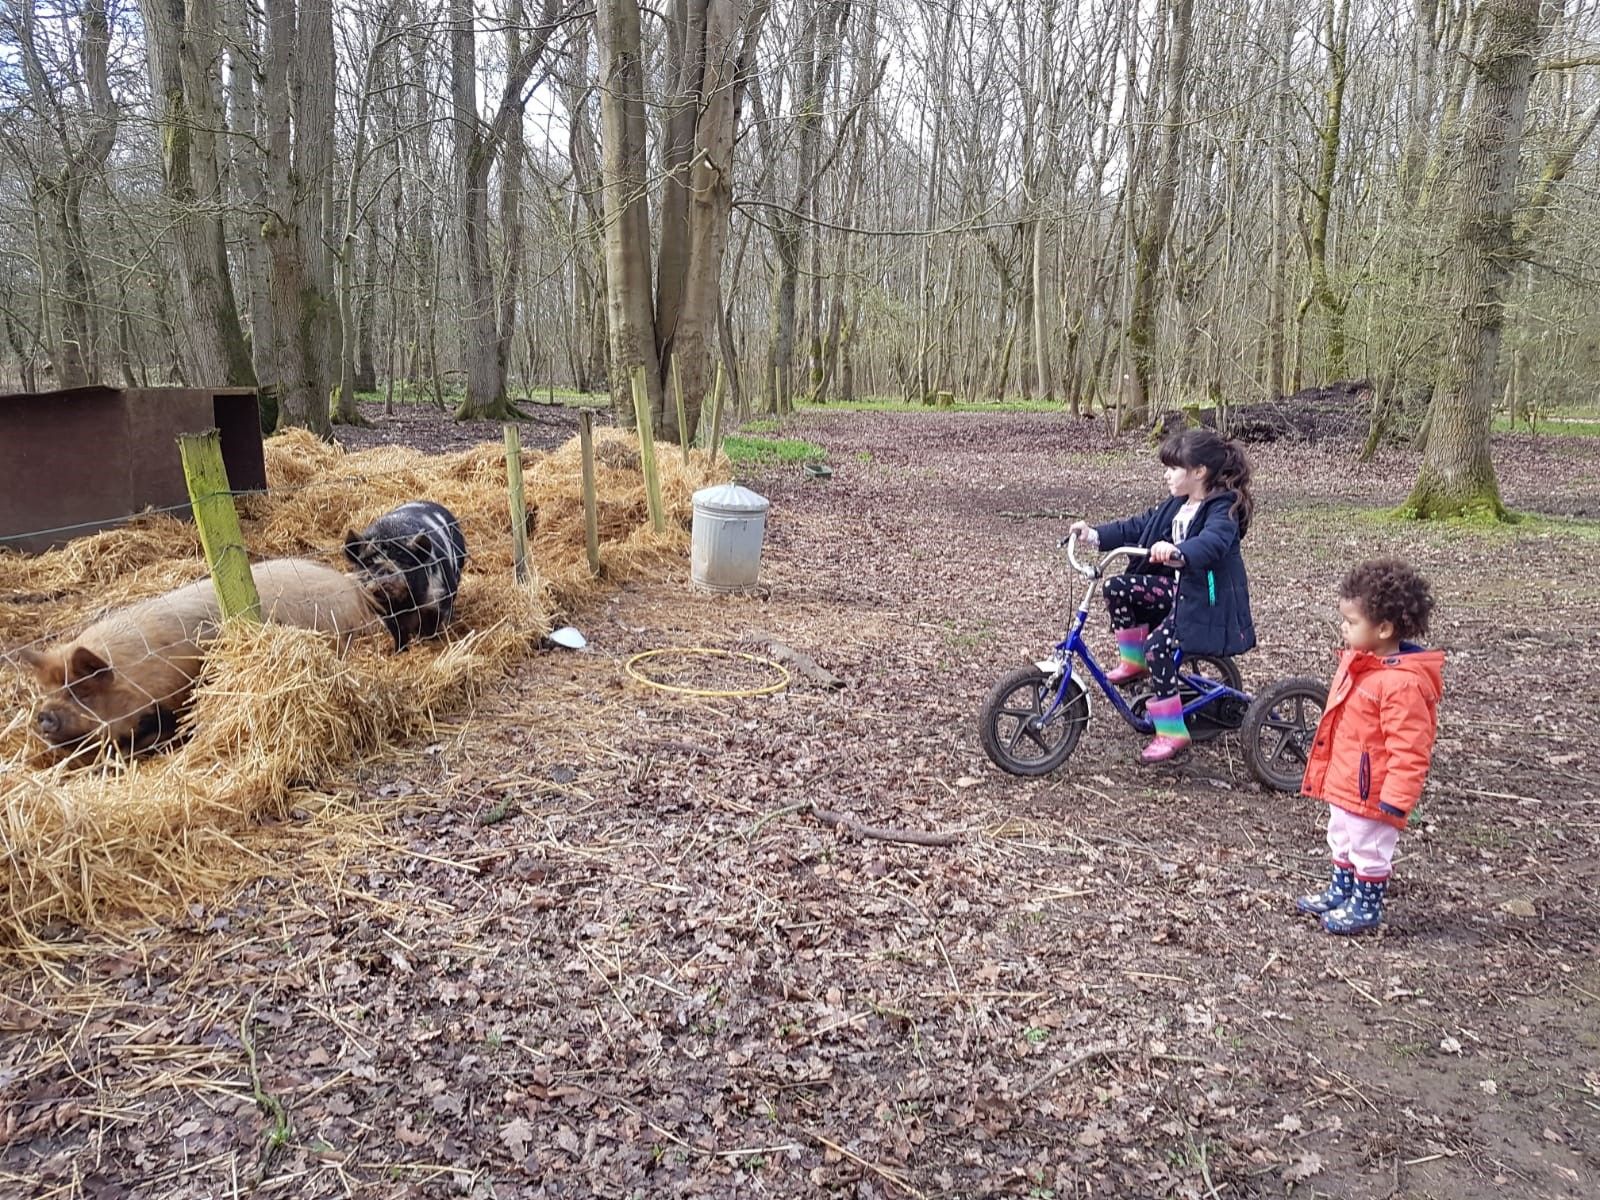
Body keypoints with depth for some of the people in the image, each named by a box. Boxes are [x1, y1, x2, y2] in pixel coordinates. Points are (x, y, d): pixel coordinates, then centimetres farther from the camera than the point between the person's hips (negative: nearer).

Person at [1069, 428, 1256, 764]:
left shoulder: (1223, 510, -18)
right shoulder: (1176, 505, 9)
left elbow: (1212, 542, -39)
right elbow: (1137, 527, 11)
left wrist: (1176, 553, -59)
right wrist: (1095, 534, 0)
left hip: (1208, 601, -9)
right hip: (1178, 587, 9)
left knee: (1158, 645, -27)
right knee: (1118, 588, -8)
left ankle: (1172, 734, -18)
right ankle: (1134, 661, 8)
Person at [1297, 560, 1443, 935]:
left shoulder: (1403, 683, -28)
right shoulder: (1357, 661, 2)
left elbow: (1409, 750, -27)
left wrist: (1396, 800, -25)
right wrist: (1326, 771, 21)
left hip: (1371, 792, -9)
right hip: (1343, 783, 9)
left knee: (1369, 849, 11)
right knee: (1341, 842, 25)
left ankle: (1366, 907, 29)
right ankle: (1341, 892, 43)